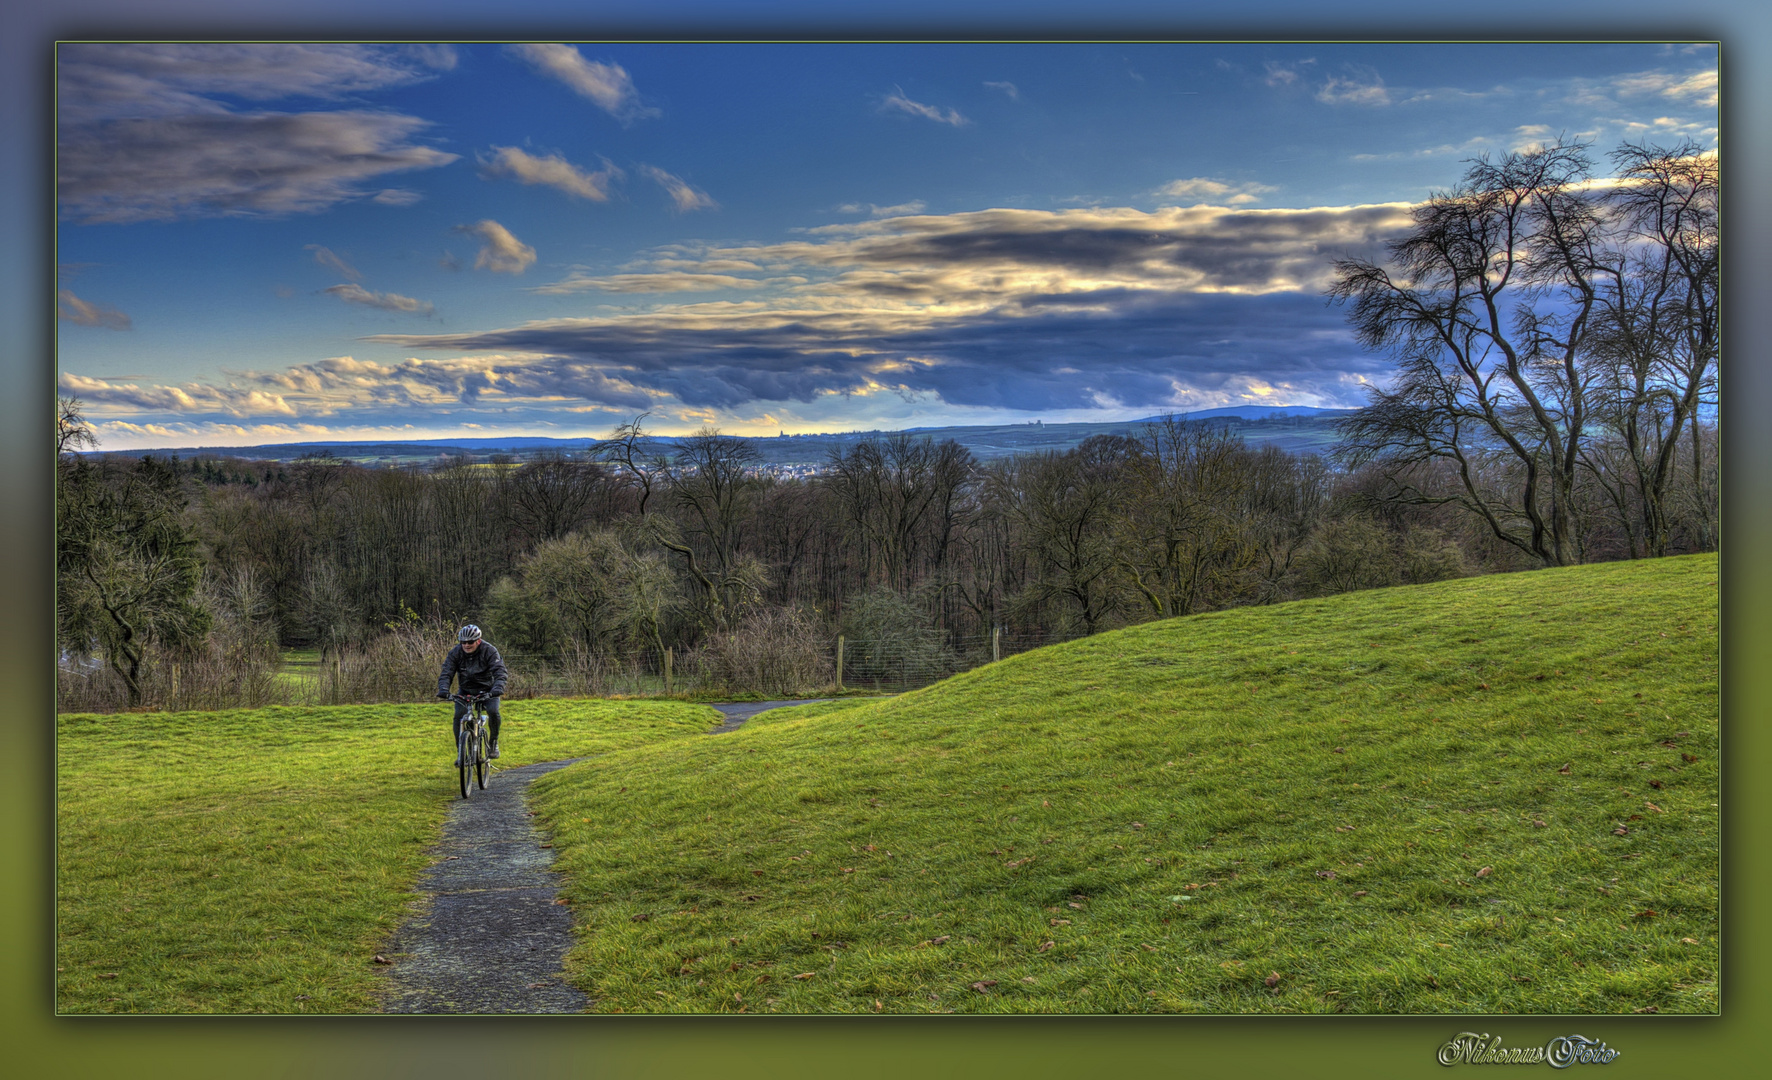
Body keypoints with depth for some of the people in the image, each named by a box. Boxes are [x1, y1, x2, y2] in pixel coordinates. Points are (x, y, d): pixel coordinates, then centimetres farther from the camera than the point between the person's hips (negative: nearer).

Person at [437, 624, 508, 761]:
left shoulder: (489, 651, -20)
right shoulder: (455, 653, -14)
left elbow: (499, 671, -29)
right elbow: (446, 673, -19)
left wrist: (498, 688, -48)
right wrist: (443, 690, -39)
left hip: (487, 690, -2)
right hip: (465, 690, 2)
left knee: (493, 711, -26)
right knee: (459, 716, -17)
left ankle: (494, 742, 0)